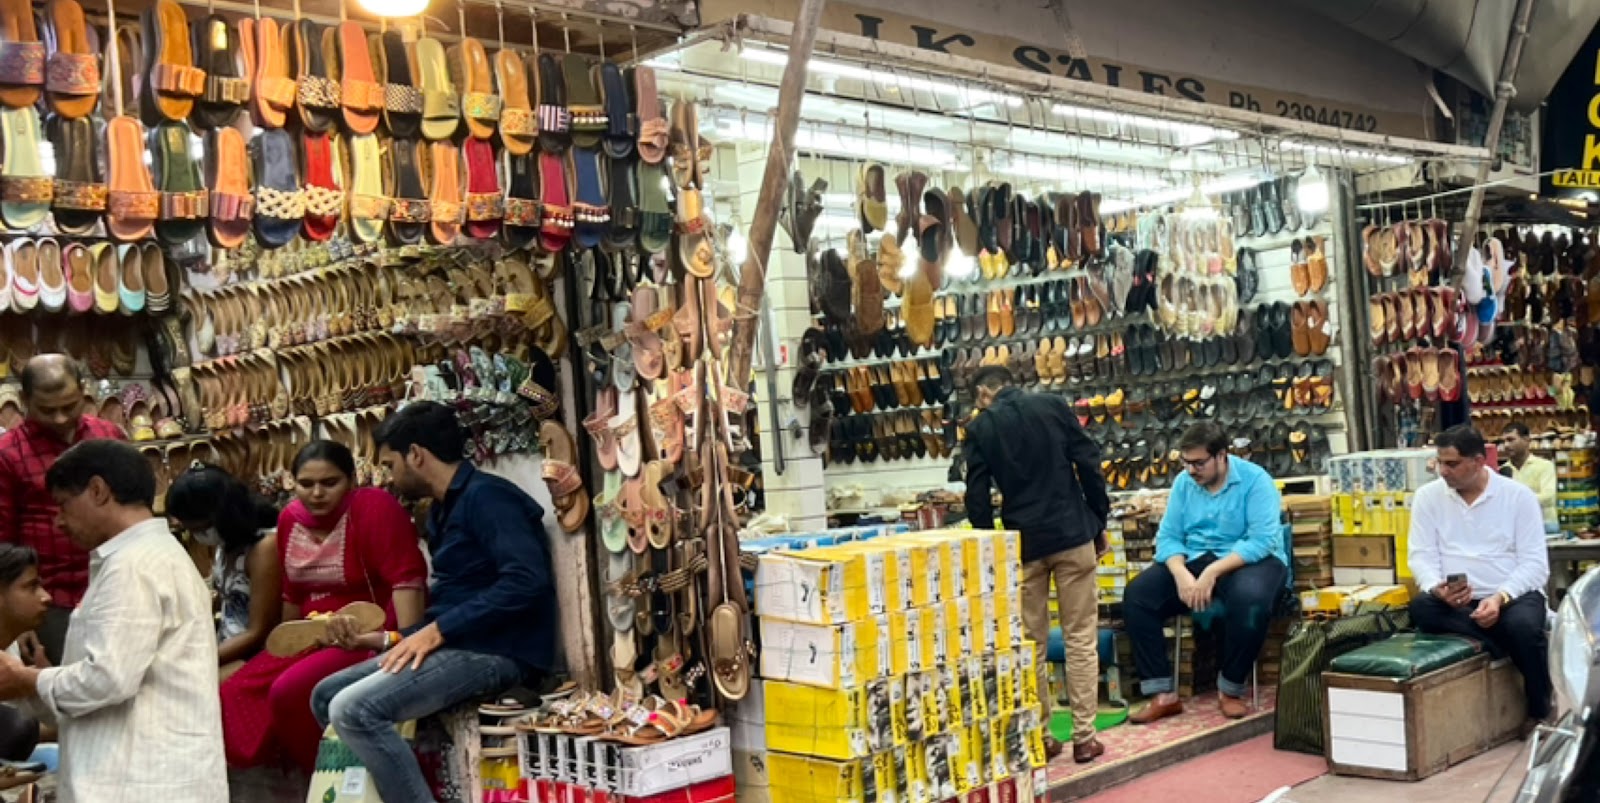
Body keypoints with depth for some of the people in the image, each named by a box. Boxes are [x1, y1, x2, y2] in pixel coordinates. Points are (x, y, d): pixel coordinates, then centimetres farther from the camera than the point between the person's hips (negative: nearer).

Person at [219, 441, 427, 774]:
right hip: (317, 638, 8)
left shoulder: (373, 507, -18)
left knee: (290, 692, -23)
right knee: (237, 694, 0)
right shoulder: (291, 518, 5)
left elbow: (407, 579, -26)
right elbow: (293, 593, 16)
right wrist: (286, 649, 19)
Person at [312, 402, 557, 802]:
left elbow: (527, 581, -25)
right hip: (457, 645, 10)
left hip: (497, 651, -10)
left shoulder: (487, 496, -11)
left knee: (353, 710, -22)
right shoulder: (444, 509, 18)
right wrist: (388, 639, 17)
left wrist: (437, 631, -21)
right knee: (326, 697, 11)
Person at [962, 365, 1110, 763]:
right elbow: (1089, 464, -1)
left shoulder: (980, 427, 3)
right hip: (1072, 533, 0)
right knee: (1081, 640, 4)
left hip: (1024, 543, 0)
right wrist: (1101, 522, 7)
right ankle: (1084, 737, 5)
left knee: (1030, 644, 9)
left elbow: (977, 497, 1)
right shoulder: (1053, 405, 4)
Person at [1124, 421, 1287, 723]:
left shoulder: (1255, 480, -10)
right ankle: (1163, 694, -16)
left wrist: (1213, 572, -30)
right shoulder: (1183, 483, 5)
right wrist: (1182, 574, -21)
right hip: (1194, 560, 5)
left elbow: (1262, 541, -21)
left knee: (1249, 599, -40)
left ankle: (1231, 689, -16)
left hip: (1250, 560, -5)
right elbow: (1168, 536, 1)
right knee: (1137, 595, -18)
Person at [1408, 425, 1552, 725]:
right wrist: (1437, 588, -24)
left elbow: (1534, 562, -6)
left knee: (1523, 626, -34)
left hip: (1513, 595, -1)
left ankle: (1541, 715, -9)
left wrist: (1500, 598, -23)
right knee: (1421, 608, -31)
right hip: (1454, 601, 1)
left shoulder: (1519, 495, -1)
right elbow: (1422, 555, -1)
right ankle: (1510, 649, -21)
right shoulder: (1427, 497, 5)